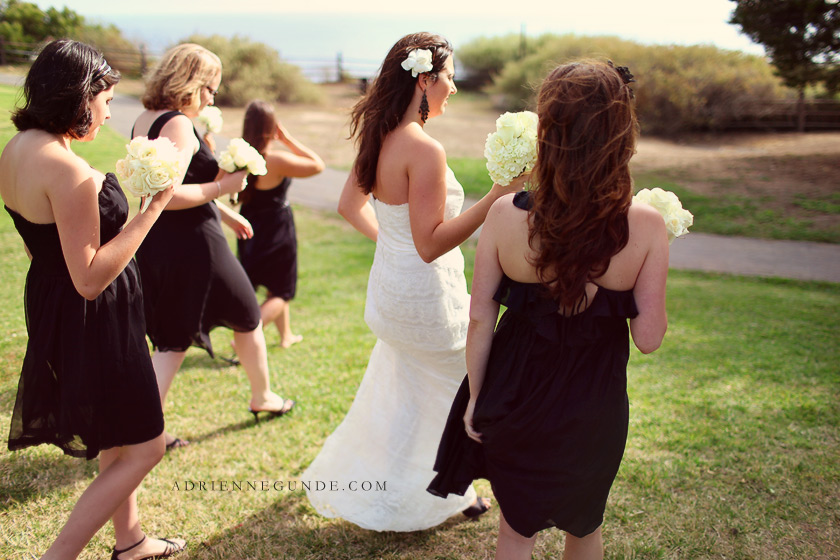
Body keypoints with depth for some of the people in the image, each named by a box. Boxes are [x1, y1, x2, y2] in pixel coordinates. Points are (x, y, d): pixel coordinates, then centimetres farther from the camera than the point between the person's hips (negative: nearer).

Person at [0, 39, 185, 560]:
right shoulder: (67, 169, -26)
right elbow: (90, 277, -27)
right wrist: (152, 209, -25)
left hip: (49, 301, 10)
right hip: (92, 321, -10)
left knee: (116, 439, 25)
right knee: (143, 448, 4)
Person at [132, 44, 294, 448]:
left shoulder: (144, 121, 10)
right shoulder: (178, 125, -20)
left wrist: (224, 213, 24)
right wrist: (222, 187, -20)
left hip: (156, 247, 8)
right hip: (191, 247, -8)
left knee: (172, 339, 15)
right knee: (247, 319, 16)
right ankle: (262, 397, 36)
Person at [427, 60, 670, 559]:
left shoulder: (506, 215, -18)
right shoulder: (646, 227, -19)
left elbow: (480, 319, -11)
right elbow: (649, 338, -13)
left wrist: (475, 398, 4)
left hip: (517, 399, 0)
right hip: (595, 406, 1)